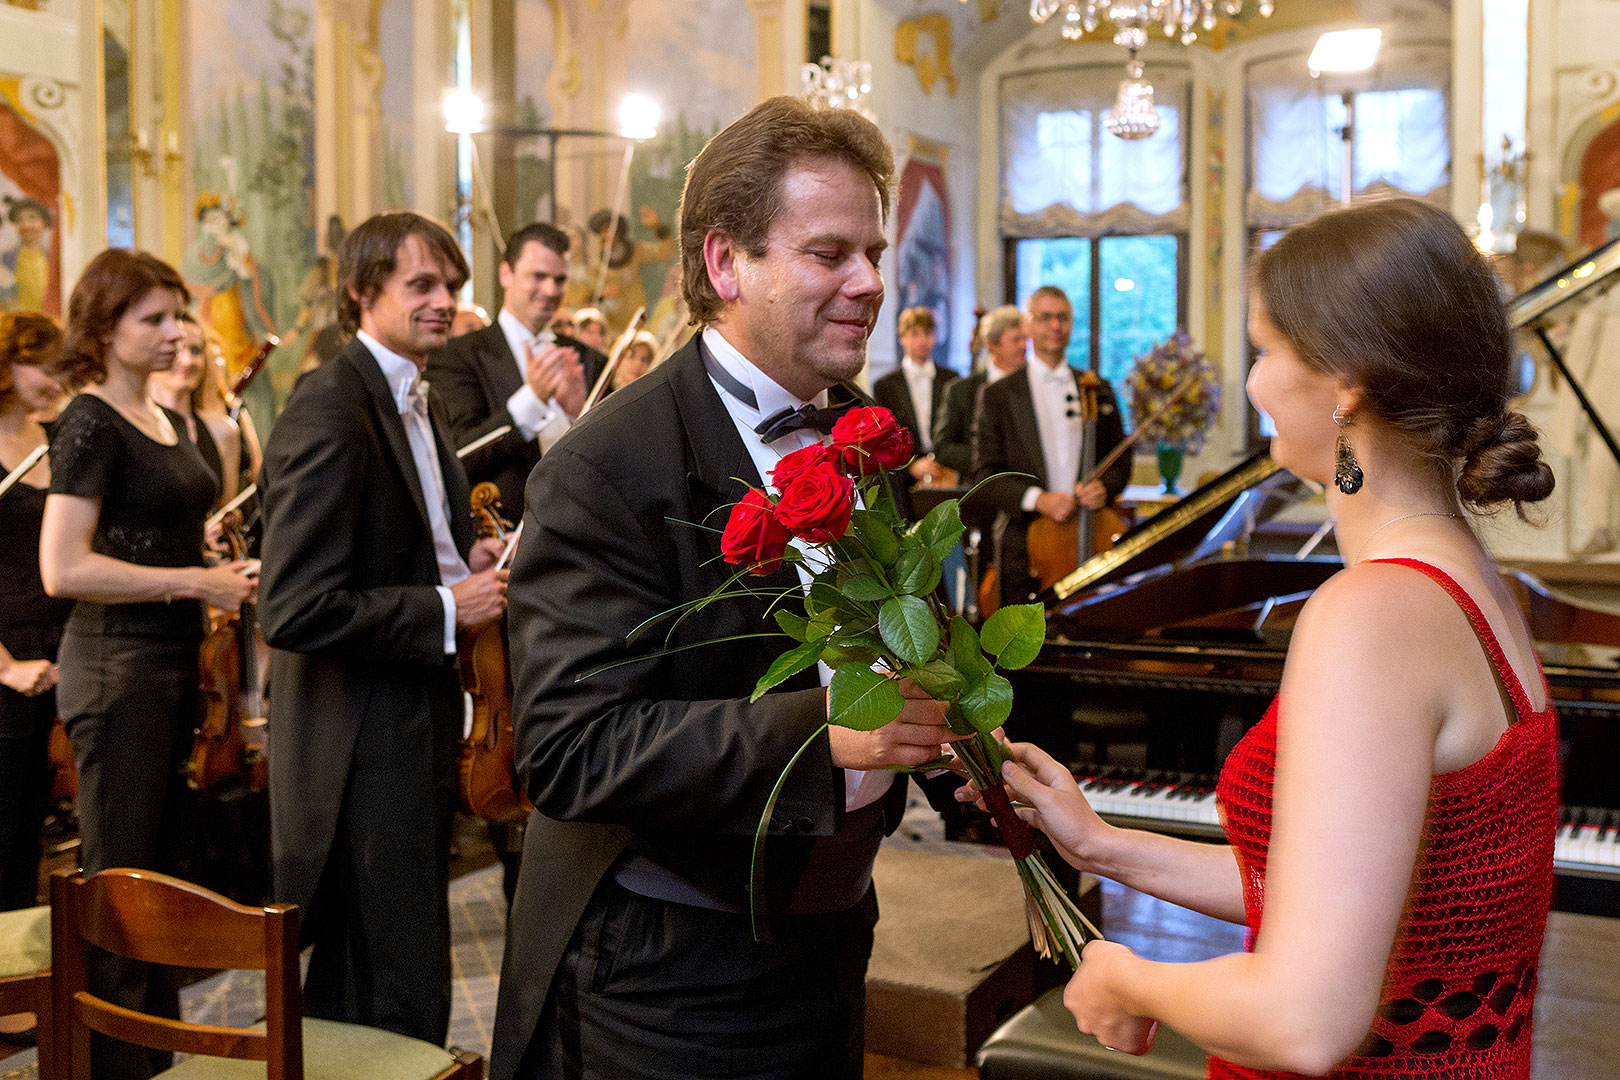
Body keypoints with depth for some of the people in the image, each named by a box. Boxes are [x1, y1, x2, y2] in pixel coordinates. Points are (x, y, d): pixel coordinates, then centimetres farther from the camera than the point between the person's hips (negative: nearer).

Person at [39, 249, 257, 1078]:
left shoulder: (168, 422, 14)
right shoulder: (90, 423, -11)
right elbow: (62, 569, -19)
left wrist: (219, 579, 6)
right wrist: (195, 582, -19)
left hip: (175, 663, 9)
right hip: (117, 667, -9)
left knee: (168, 877, 15)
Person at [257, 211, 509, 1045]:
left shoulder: (416, 402, 12)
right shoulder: (329, 411, -19)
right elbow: (294, 610, -26)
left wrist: (466, 561, 5)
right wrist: (447, 609, -20)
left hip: (417, 728, 10)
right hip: (364, 749, -10)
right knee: (407, 1005, 0)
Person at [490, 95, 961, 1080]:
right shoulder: (608, 472, -21)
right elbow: (570, 751, -26)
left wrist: (925, 701, -5)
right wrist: (818, 730, -35)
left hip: (833, 931, 7)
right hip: (672, 974, -7)